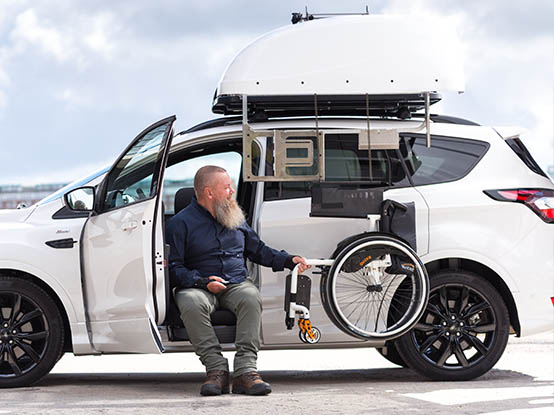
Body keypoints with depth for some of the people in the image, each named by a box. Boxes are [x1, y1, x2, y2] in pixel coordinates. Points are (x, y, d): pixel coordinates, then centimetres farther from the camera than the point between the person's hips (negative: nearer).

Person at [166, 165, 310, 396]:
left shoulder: (236, 219, 20)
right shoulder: (181, 223, 2)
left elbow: (258, 250, 29)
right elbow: (173, 267, -3)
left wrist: (289, 260, 15)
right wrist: (203, 282, -17)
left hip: (236, 284, 3)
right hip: (199, 287, -3)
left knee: (251, 297, -33)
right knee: (190, 303, -38)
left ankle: (245, 370, -38)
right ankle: (217, 369, -33)